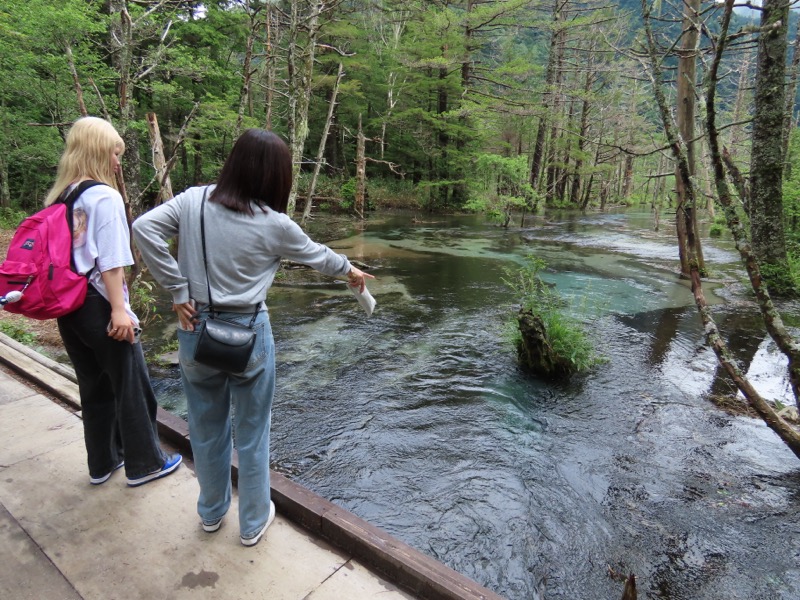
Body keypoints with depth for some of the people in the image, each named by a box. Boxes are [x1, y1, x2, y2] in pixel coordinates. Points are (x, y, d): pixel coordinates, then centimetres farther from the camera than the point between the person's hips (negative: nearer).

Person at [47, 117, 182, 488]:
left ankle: (102, 463, 31)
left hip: (68, 307, 8)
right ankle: (144, 464, 20)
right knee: (132, 387, 6)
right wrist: (119, 309, -18)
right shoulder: (105, 196, -13)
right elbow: (110, 260, -19)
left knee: (94, 386, 18)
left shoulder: (58, 197, 9)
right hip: (98, 306, -8)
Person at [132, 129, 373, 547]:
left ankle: (211, 512, 44)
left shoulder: (192, 201, -3)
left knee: (206, 428, 21)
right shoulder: (273, 224, -11)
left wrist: (177, 291, -7)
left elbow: (143, 227, -11)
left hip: (195, 334, 4)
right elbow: (316, 255, 3)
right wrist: (349, 270, 23)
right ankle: (253, 522, 35)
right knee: (251, 433, 15)